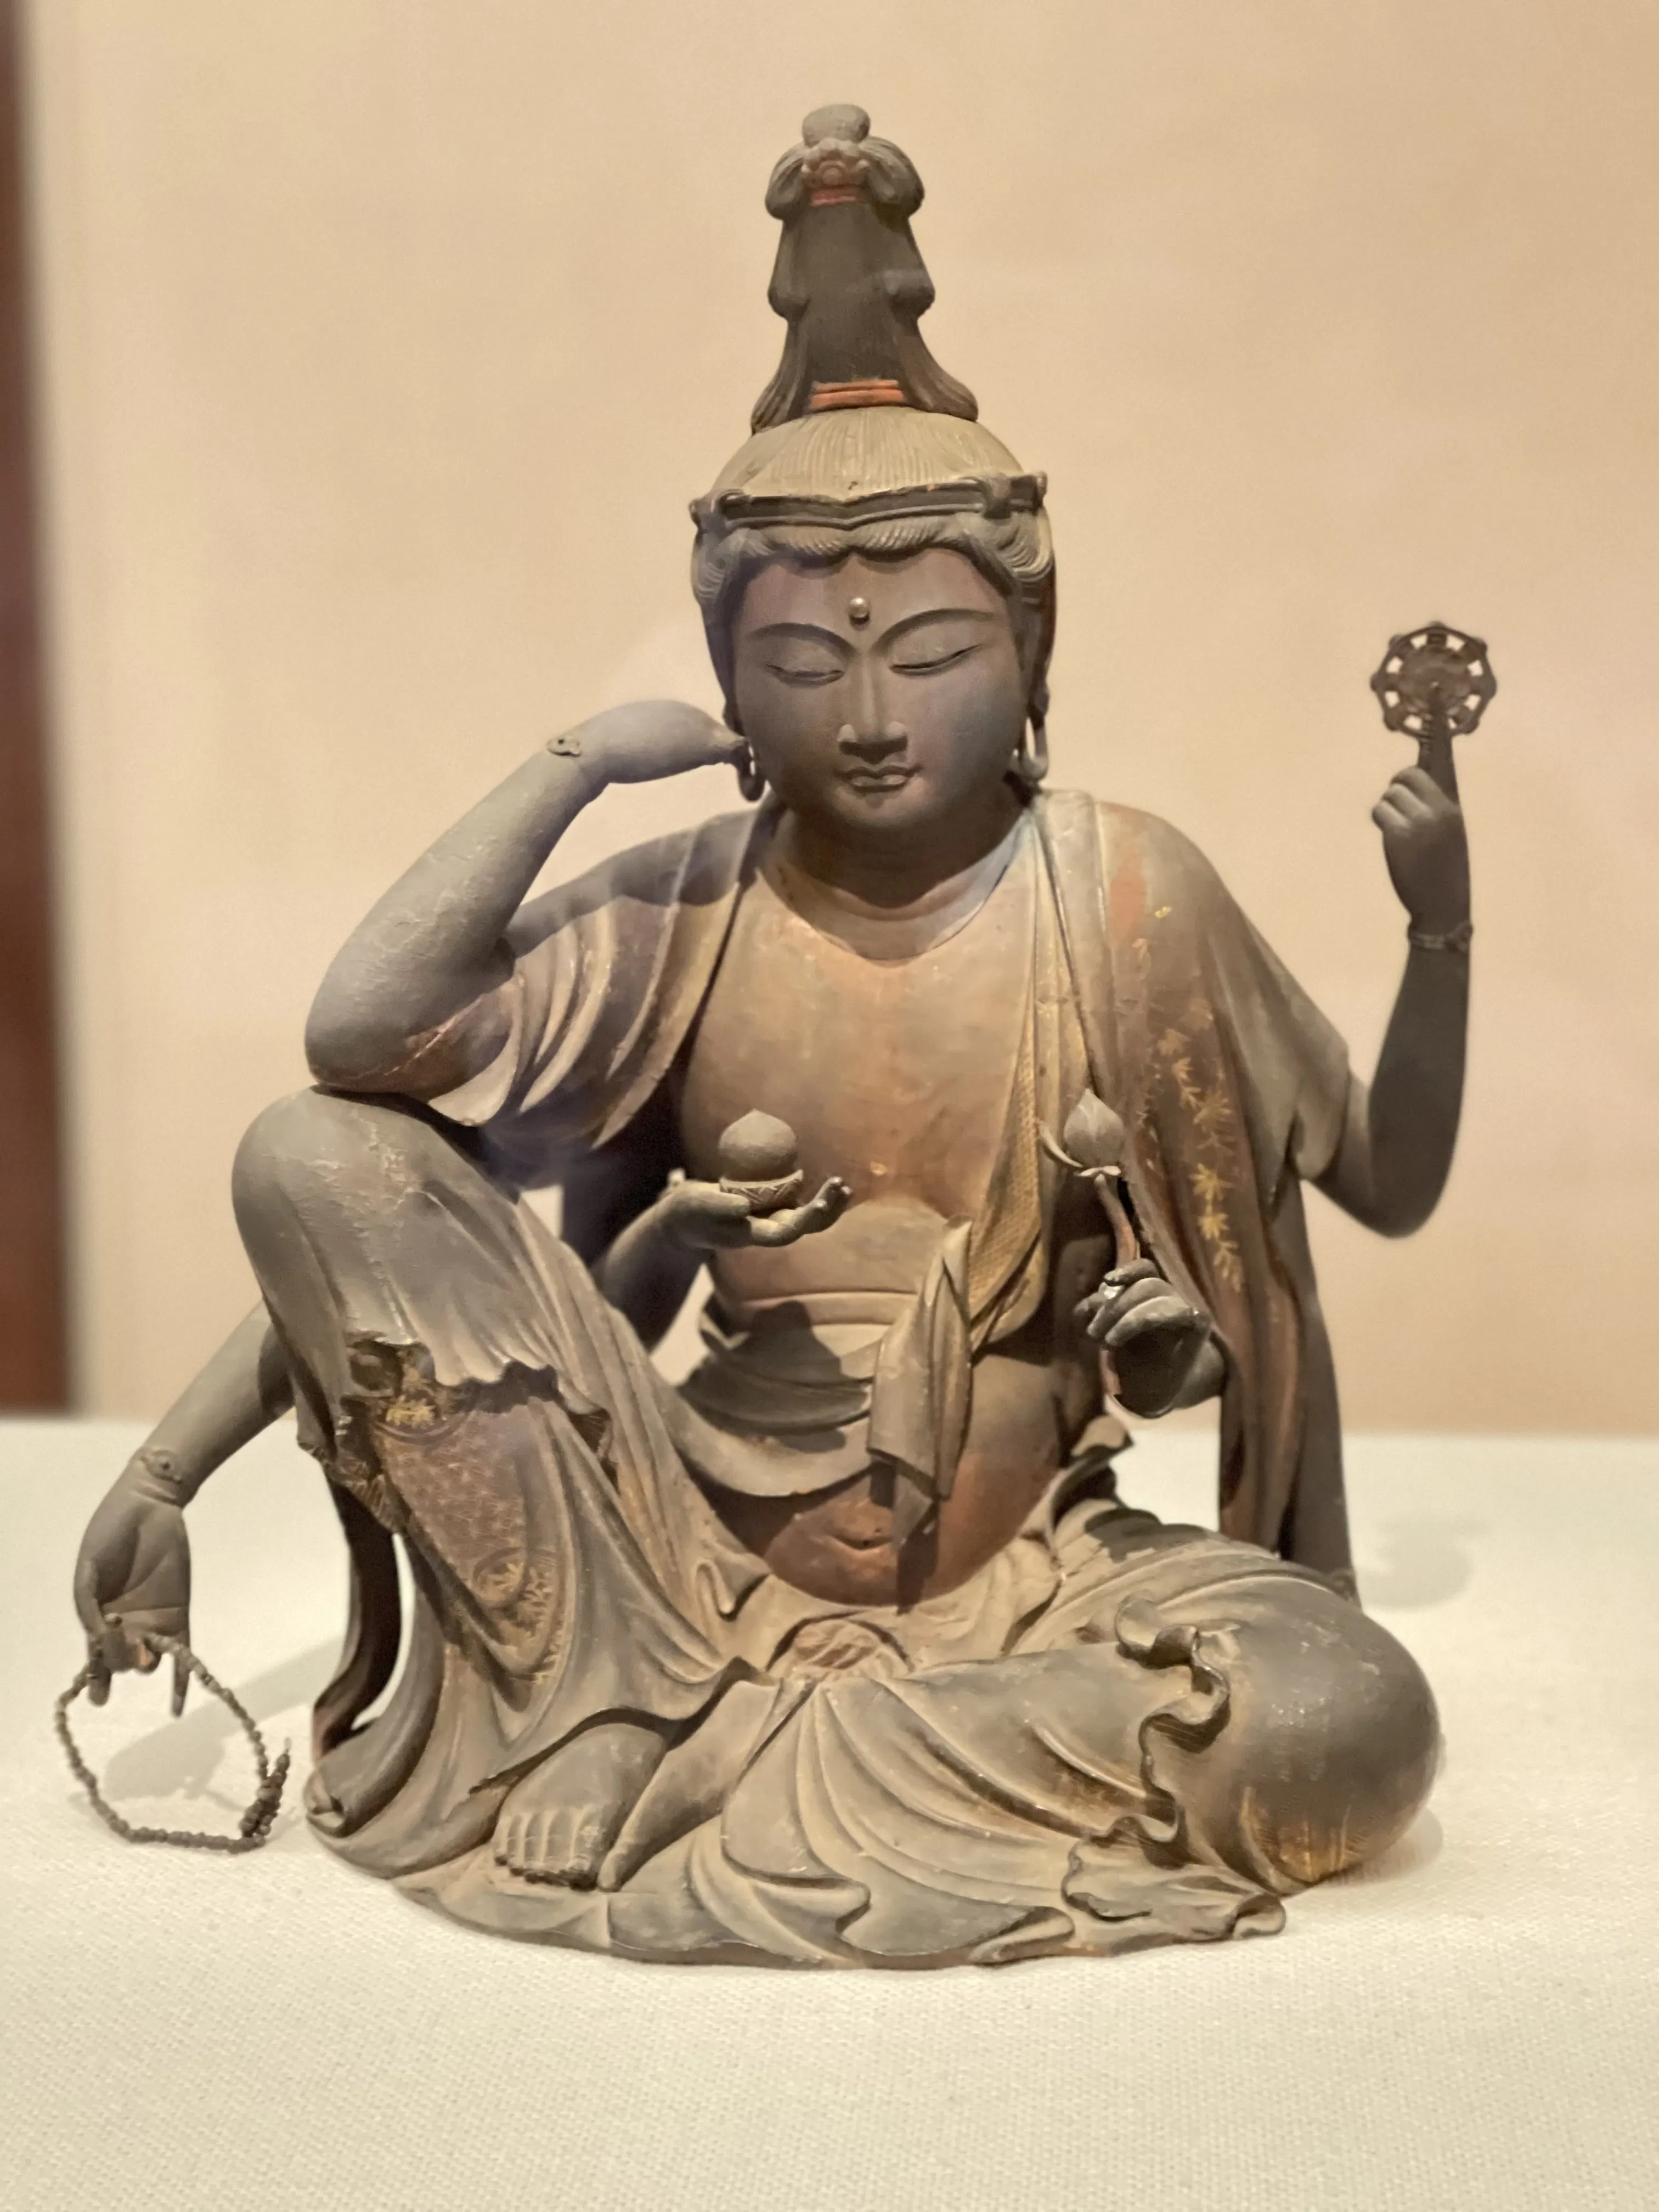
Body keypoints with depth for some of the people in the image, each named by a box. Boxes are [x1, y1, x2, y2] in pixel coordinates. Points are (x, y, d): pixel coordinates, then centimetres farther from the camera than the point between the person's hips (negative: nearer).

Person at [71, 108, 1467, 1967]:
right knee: (307, 1157, -16)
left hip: (1016, 1584, 0)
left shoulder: (1122, 898, -4)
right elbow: (362, 1034, -18)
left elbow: (1388, 1185, 3)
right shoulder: (686, 911, -4)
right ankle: (610, 1730, -14)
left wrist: (1441, 931, -11)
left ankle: (719, 1772, -19)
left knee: (1354, 1729, -31)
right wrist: (577, 759, -15)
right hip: (696, 1562, 0)